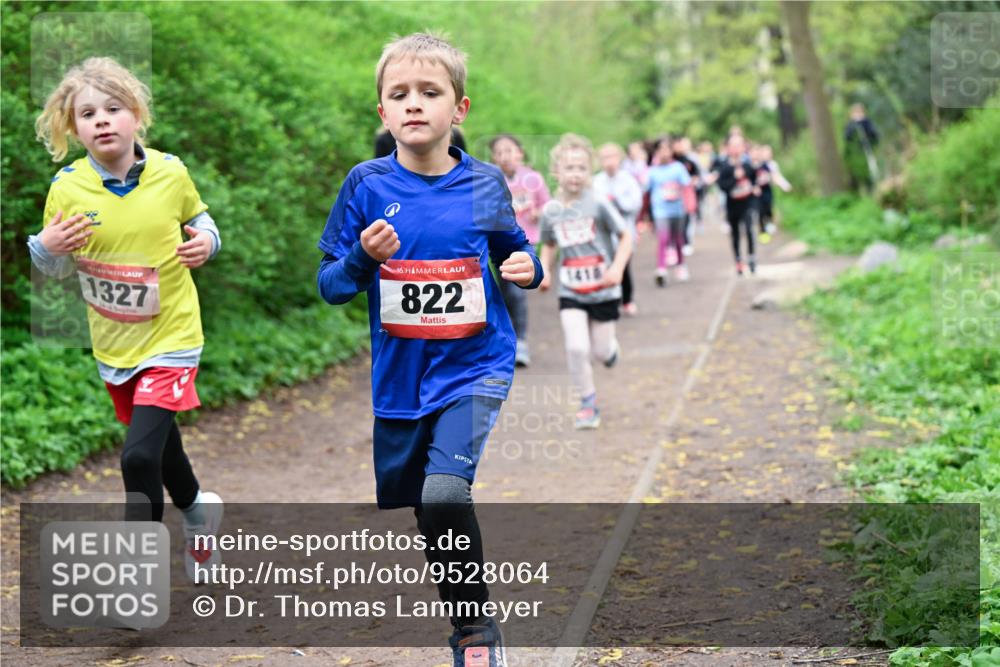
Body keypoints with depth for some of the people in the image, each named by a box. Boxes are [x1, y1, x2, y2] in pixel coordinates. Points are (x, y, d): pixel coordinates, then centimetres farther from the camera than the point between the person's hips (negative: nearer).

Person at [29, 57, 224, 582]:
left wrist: (207, 241, -12)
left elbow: (199, 220, 10)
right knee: (156, 437, 23)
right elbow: (58, 271, 2)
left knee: (140, 456, -16)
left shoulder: (170, 173, -11)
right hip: (113, 342, 3)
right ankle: (196, 509, 53)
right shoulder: (66, 187, -9)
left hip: (169, 336, -3)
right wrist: (46, 248, -20)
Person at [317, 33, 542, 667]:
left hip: (474, 367, -2)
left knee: (444, 494, -22)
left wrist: (528, 265, -8)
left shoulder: (485, 184, -3)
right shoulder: (367, 185, -4)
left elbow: (514, 248, 14)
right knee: (402, 501, 13)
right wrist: (362, 257, -20)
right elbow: (329, 285, 0)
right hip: (400, 374, 3)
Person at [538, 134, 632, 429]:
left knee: (601, 351, 6)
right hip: (570, 293, 2)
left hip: (603, 291, -2)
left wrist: (617, 268, -20)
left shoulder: (598, 205, -13)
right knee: (576, 348, -13)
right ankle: (588, 403, 5)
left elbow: (625, 237, -7)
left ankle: (611, 349, 45)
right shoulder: (551, 211, -3)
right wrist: (543, 271, -2)